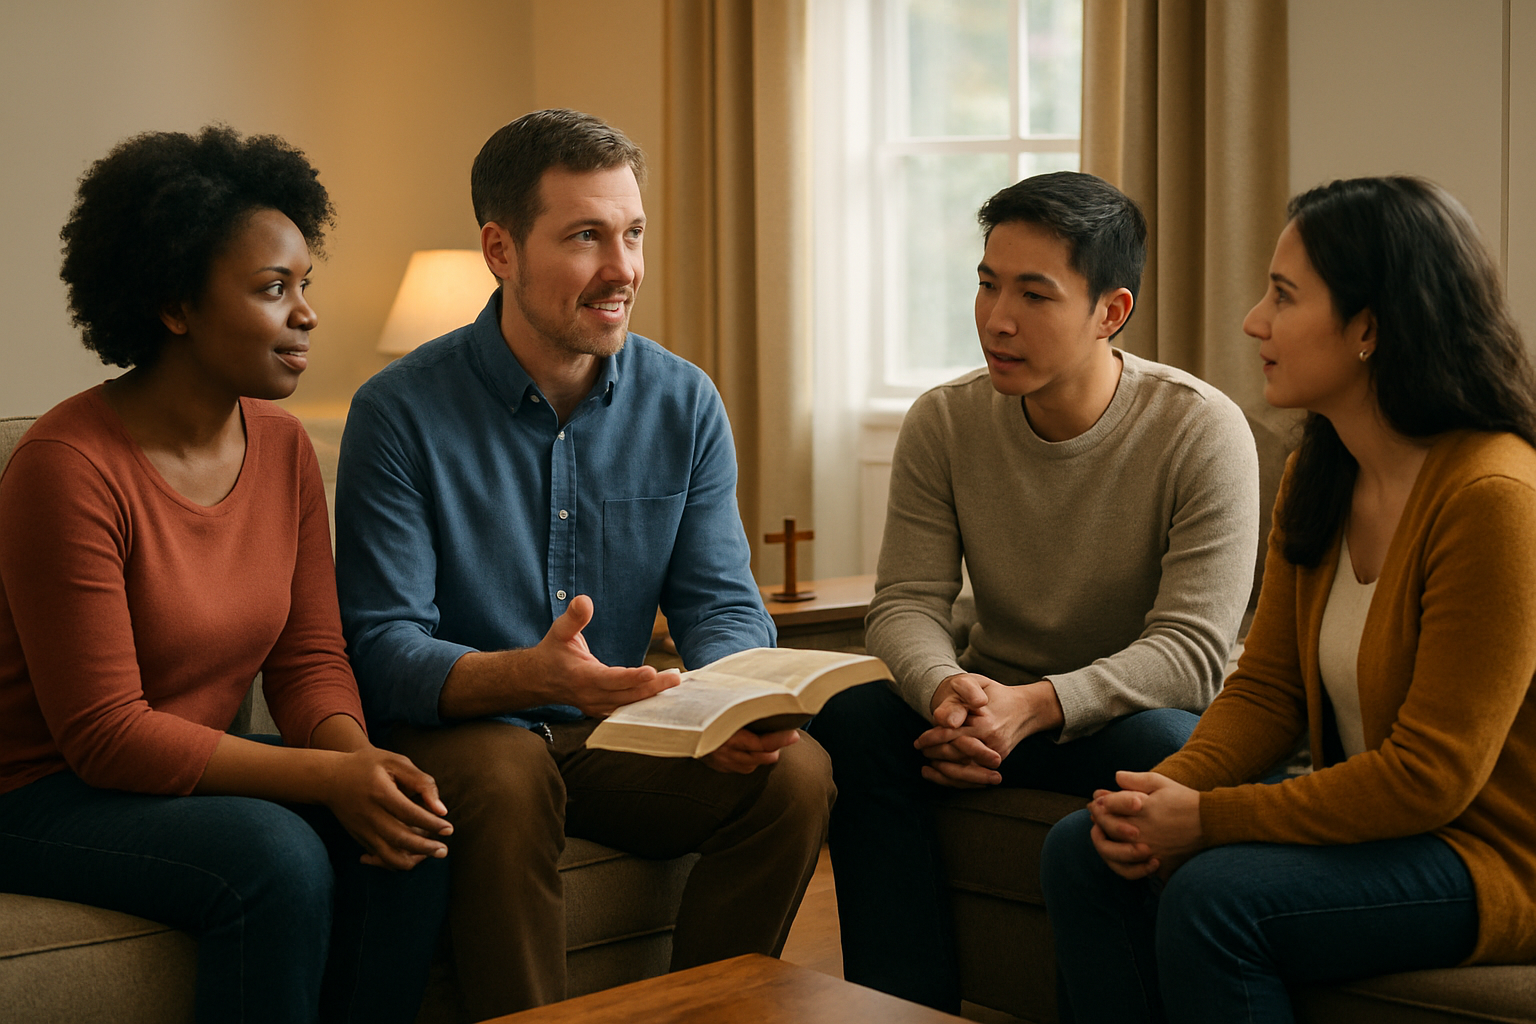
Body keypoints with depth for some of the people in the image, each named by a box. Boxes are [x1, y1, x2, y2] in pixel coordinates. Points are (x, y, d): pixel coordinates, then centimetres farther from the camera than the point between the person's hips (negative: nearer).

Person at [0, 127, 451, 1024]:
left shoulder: (284, 447, 2)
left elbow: (309, 657, 3)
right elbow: (102, 733, -21)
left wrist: (360, 755, -20)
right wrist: (324, 776, -27)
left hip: (195, 780, 7)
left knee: (406, 844, -18)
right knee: (276, 857, -31)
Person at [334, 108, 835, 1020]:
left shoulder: (684, 404, 1)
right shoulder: (401, 413, -11)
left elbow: (720, 602, 0)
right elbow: (382, 647, -16)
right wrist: (527, 675, -36)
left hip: (617, 736, 4)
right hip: (457, 730, -3)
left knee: (796, 772, -19)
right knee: (506, 775, -36)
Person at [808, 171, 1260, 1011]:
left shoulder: (1202, 430, -15)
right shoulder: (943, 423, -4)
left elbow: (1193, 649, -21)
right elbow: (906, 603, -7)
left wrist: (1037, 705, -35)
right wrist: (945, 688, -32)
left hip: (1134, 712, -3)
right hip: (993, 705, 3)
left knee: (1168, 752, -36)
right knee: (854, 719, -24)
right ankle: (905, 1006, -19)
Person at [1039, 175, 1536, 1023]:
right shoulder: (1316, 475, 5)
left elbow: (1431, 773, -24)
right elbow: (1266, 688, 7)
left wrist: (1208, 820, -22)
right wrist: (1171, 788, -13)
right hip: (1363, 818, 8)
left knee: (1213, 896, -29)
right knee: (1082, 852, -7)